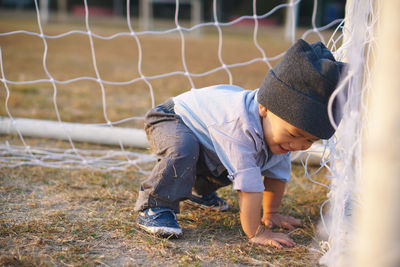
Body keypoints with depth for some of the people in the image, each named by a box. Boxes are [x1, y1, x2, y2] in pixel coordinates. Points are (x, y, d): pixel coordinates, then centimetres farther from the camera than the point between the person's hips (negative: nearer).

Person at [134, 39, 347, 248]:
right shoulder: (240, 124, -45)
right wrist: (256, 233, -40)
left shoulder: (281, 129, -17)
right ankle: (153, 208, -23)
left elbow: (277, 173, -2)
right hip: (171, 119, -8)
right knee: (183, 148, -38)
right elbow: (249, 184, -44)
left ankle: (199, 189, 40)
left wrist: (270, 213, 3)